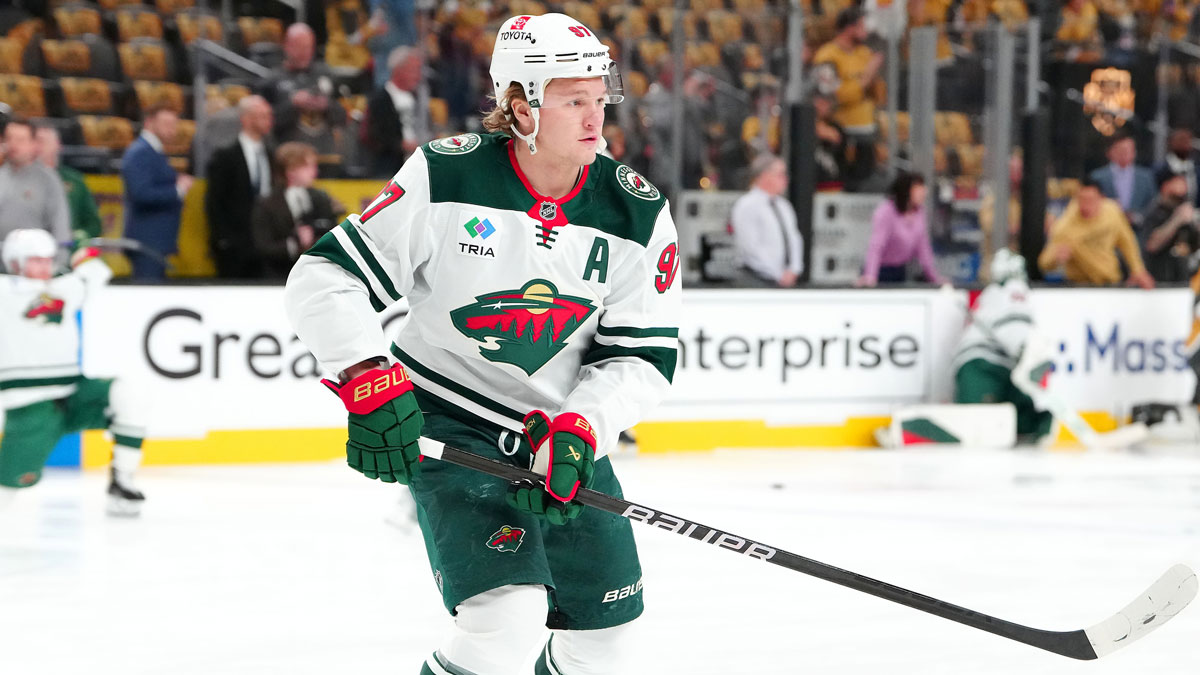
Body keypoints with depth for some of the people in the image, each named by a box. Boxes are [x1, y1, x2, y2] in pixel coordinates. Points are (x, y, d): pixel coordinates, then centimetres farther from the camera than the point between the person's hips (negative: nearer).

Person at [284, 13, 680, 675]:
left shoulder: (638, 214, -6)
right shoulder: (444, 175, -16)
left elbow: (642, 355, -4)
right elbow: (325, 279, -13)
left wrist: (579, 432, -21)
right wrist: (371, 382, -26)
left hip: (569, 434, 5)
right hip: (448, 427, -5)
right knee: (509, 614, -25)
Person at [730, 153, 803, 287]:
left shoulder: (784, 206, 17)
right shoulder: (746, 206, -6)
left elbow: (795, 239, 17)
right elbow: (751, 247, -13)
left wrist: (793, 271, -1)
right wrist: (779, 275, -13)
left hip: (787, 279, 6)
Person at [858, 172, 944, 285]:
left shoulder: (918, 210, 0)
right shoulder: (886, 212, -21)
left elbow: (923, 246, 8)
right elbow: (876, 246, -31)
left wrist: (933, 276, 8)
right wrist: (869, 276, -43)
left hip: (900, 271, 7)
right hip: (882, 271, -7)